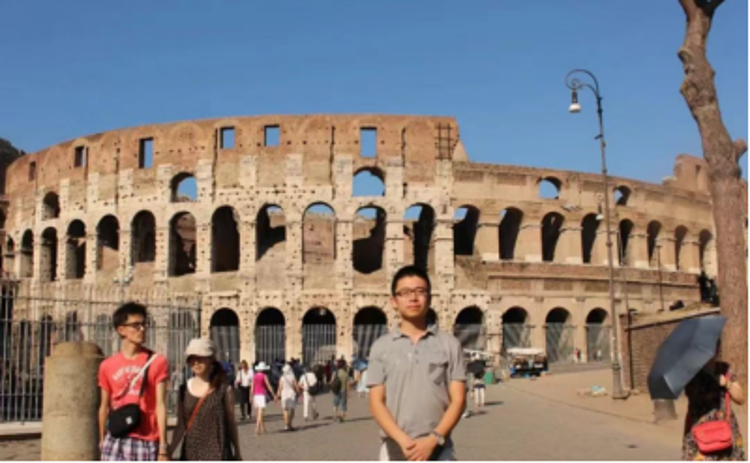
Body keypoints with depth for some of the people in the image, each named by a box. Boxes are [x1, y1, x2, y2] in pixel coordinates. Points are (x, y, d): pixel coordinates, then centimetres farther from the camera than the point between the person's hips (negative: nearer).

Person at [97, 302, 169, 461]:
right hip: (116, 440, 2)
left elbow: (160, 405, -5)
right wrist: (101, 442, 14)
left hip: (146, 442, -1)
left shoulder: (157, 362, -1)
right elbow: (104, 407, 13)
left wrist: (163, 447, -9)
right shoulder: (107, 366, 5)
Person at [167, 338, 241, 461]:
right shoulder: (184, 390, 5)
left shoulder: (224, 389, -3)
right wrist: (169, 452, 1)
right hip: (190, 453, 4)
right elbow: (181, 425, 8)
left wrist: (237, 453, 10)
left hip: (216, 454, -4)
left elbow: (231, 422, 4)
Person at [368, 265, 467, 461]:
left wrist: (433, 440, -14)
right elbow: (376, 402, 1)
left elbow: (458, 399, 1)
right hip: (395, 451, 0)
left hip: (439, 451, 0)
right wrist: (404, 441, -14)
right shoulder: (381, 347, 5)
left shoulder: (449, 344, 5)